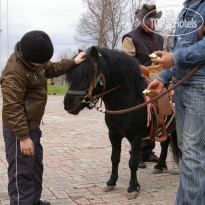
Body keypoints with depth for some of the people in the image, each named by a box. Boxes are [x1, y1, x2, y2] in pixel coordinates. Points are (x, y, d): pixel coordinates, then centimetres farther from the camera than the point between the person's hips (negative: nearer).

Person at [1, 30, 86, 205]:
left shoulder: (35, 60, 5)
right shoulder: (15, 72, -25)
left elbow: (51, 69, 27)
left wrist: (73, 63, 18)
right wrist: (23, 137, -26)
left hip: (32, 126, 10)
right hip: (19, 130, -10)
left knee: (36, 167, 22)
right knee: (21, 171, -2)